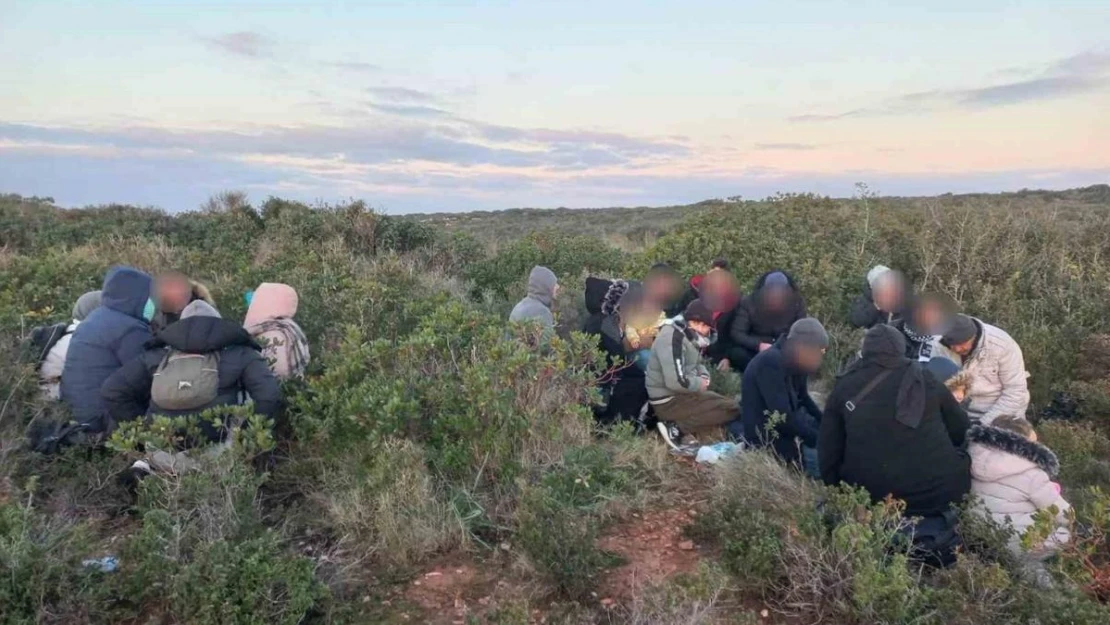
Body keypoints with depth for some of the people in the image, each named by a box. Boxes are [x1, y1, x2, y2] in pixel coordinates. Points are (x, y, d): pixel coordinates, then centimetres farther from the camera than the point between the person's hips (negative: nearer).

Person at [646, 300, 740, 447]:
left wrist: (704, 376, 1)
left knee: (725, 403, 20)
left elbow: (696, 364, 23)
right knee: (732, 410, -10)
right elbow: (676, 381, -32)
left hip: (683, 393, 10)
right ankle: (677, 428, -13)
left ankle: (677, 425, 5)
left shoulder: (689, 335, 7)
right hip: (669, 400, -10)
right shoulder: (672, 338, -23)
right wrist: (700, 384, -14)